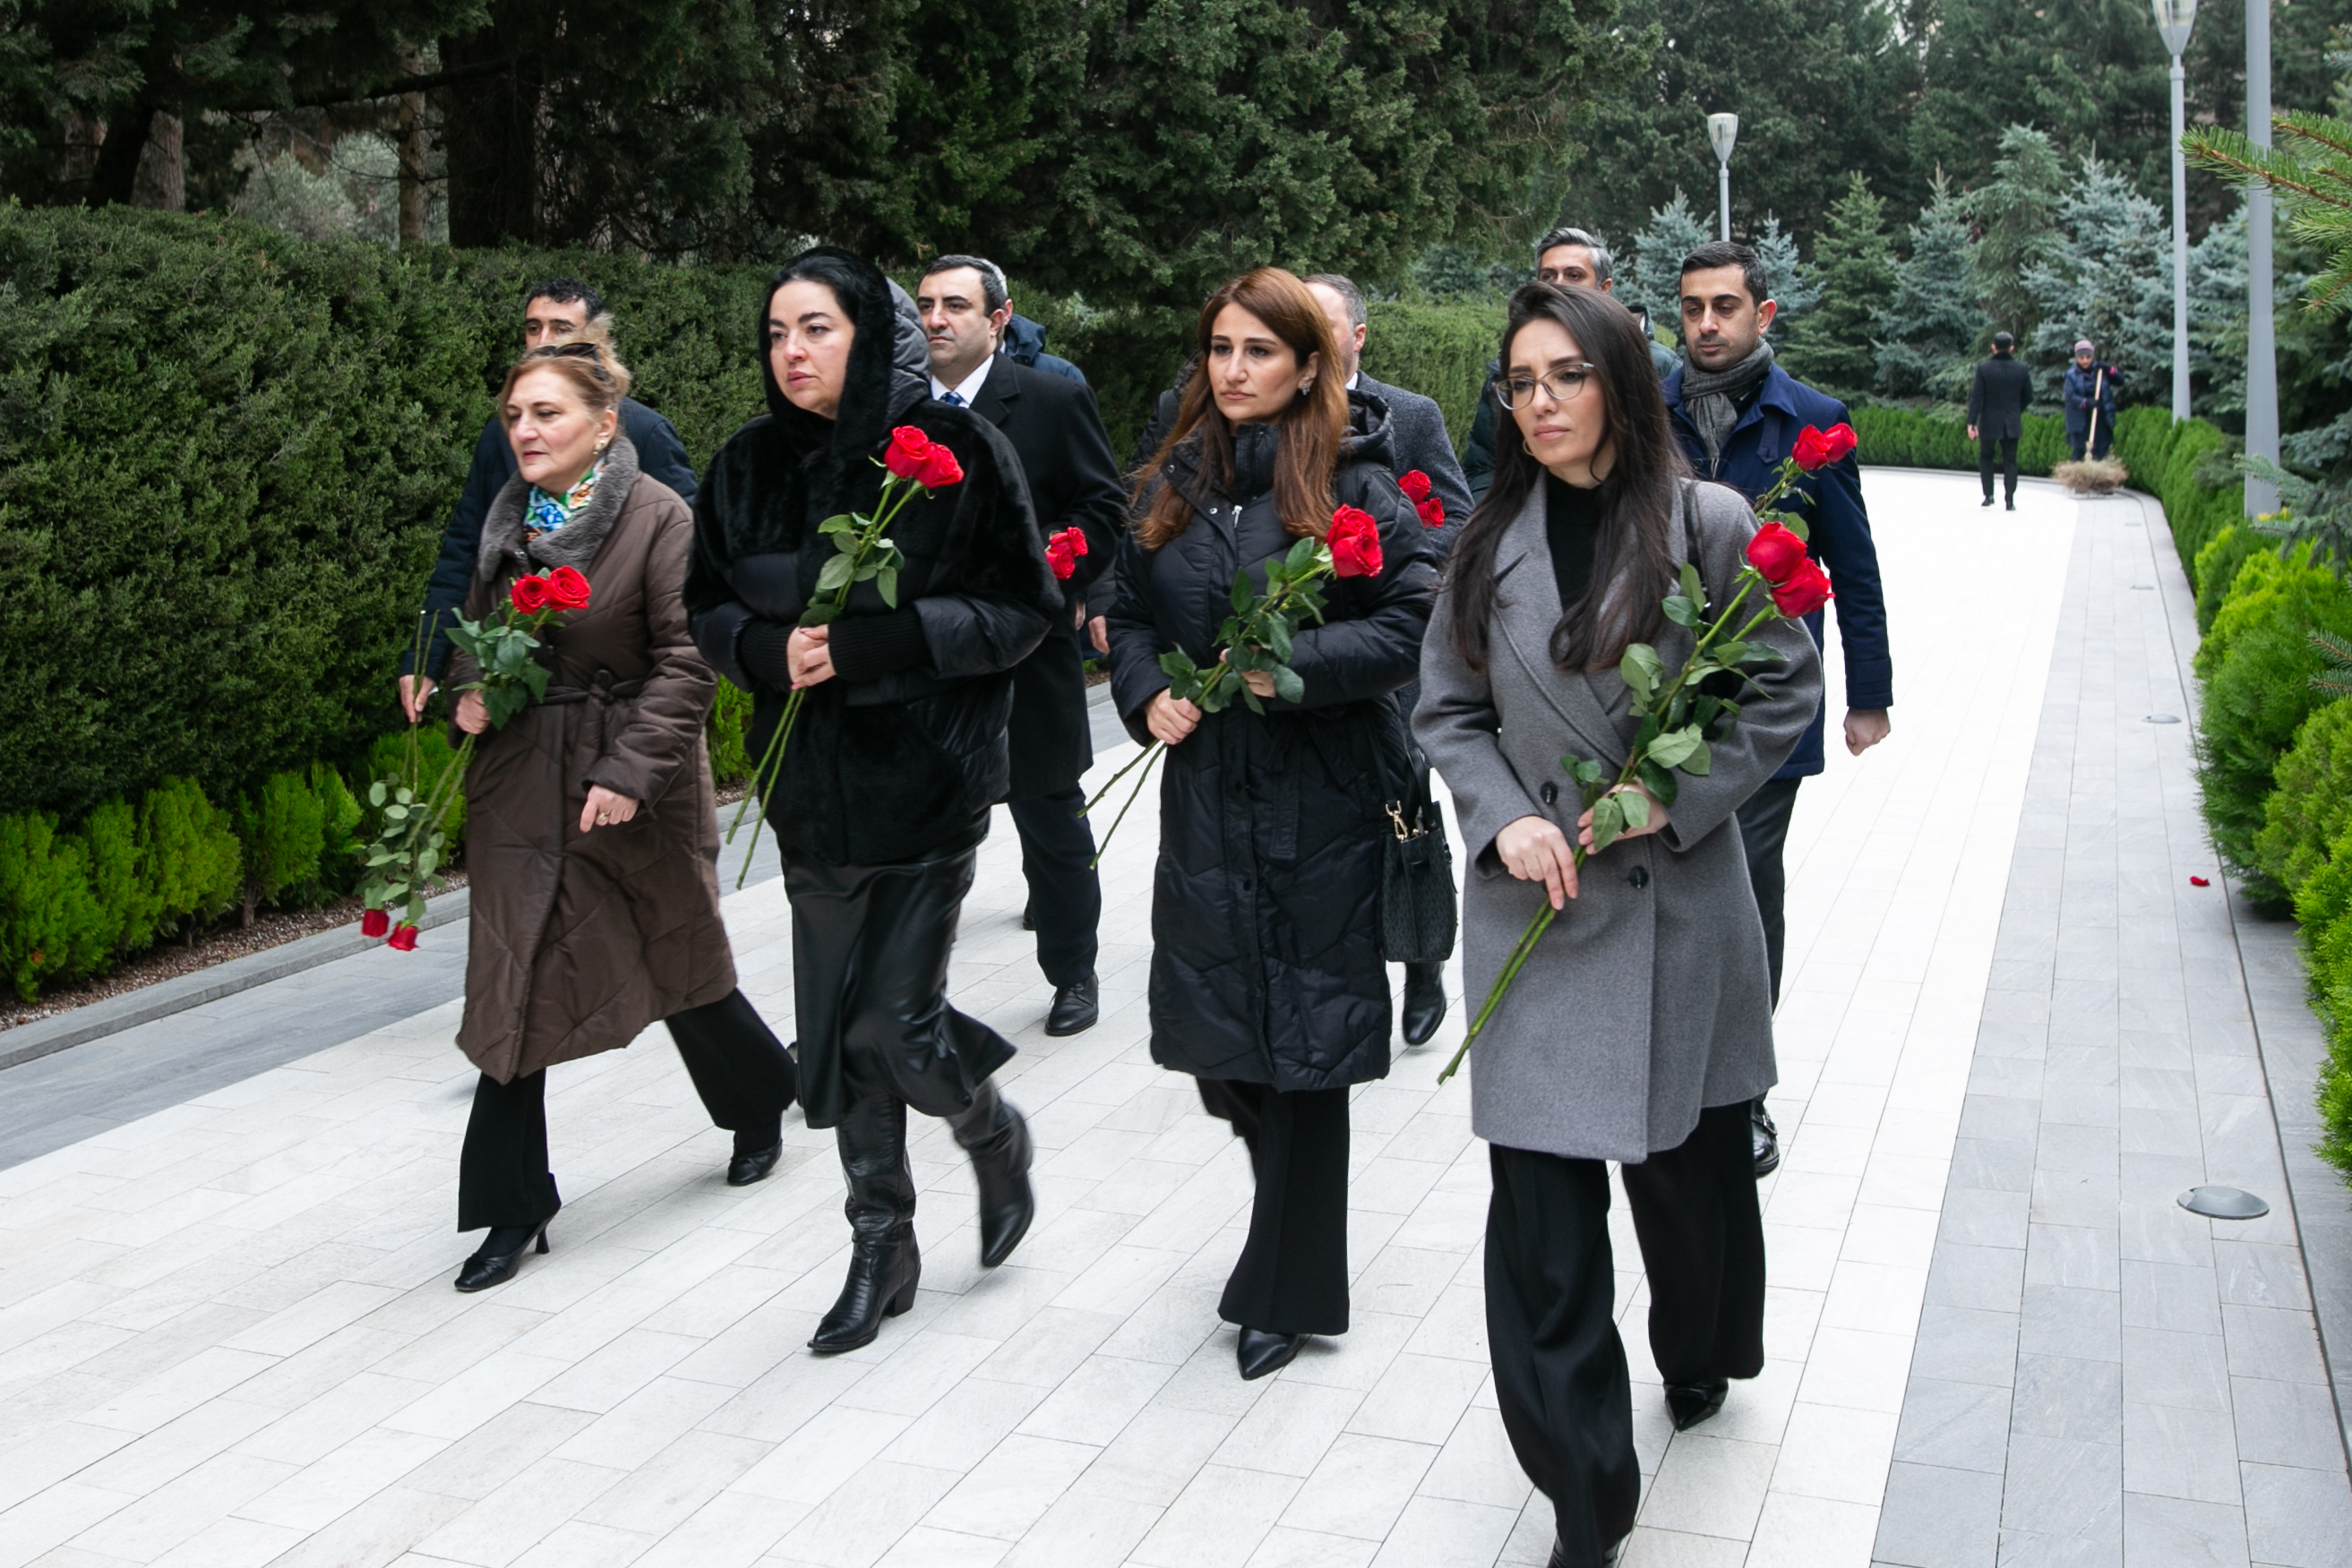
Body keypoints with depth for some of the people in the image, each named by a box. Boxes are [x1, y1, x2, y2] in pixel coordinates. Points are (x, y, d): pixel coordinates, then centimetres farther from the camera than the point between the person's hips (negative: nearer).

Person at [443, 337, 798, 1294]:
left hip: (635, 791, -5)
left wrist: (632, 770, -22)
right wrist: (469, 691, 0)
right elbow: (475, 626, 21)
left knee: (679, 965, 13)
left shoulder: (661, 519, -12)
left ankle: (762, 1101, 42)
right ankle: (513, 1207, 11)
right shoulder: (508, 517, 7)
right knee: (513, 989, 1)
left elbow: (688, 660, -15)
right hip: (522, 785, 5)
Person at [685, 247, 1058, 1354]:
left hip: (929, 778, -4)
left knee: (893, 1023, -6)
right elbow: (708, 608, 11)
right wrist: (772, 648, -12)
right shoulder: (748, 466, 5)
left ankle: (993, 1134, 29)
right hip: (813, 785, 5)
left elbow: (1023, 608, -10)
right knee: (836, 1026, 8)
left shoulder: (955, 451, -8)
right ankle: (882, 1245, 26)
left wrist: (871, 642, -20)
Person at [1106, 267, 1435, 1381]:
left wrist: (1295, 665, -22)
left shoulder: (1354, 483, -6)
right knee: (1215, 1034, 9)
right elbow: (1130, 611, 16)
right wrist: (1145, 692, -3)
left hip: (1319, 797, -5)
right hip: (1202, 789, 5)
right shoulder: (1173, 484, 9)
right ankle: (1295, 1218, 38)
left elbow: (1410, 623, -11)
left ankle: (1290, 1290, 20)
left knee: (1304, 1035, 3)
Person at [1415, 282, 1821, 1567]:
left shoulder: (1709, 524, -5)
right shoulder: (1491, 542, 3)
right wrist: (1504, 817, -10)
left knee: (1688, 1162, 17)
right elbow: (1448, 710, 8)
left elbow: (1785, 689, -1)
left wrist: (1675, 798, -12)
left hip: (1678, 901, -1)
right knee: (1540, 1206, -3)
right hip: (1535, 907, 1)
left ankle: (1699, 1358, 49)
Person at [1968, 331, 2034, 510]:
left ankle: (1988, 494, 7)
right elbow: (2029, 396, 5)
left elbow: (1976, 397, -11)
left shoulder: (1984, 369, -9)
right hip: (2012, 424, 1)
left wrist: (1971, 422, -10)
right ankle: (2010, 500, -1)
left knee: (1985, 457, 17)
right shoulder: (2022, 370, -2)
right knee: (2010, 461, 6)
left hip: (1990, 422, -1)